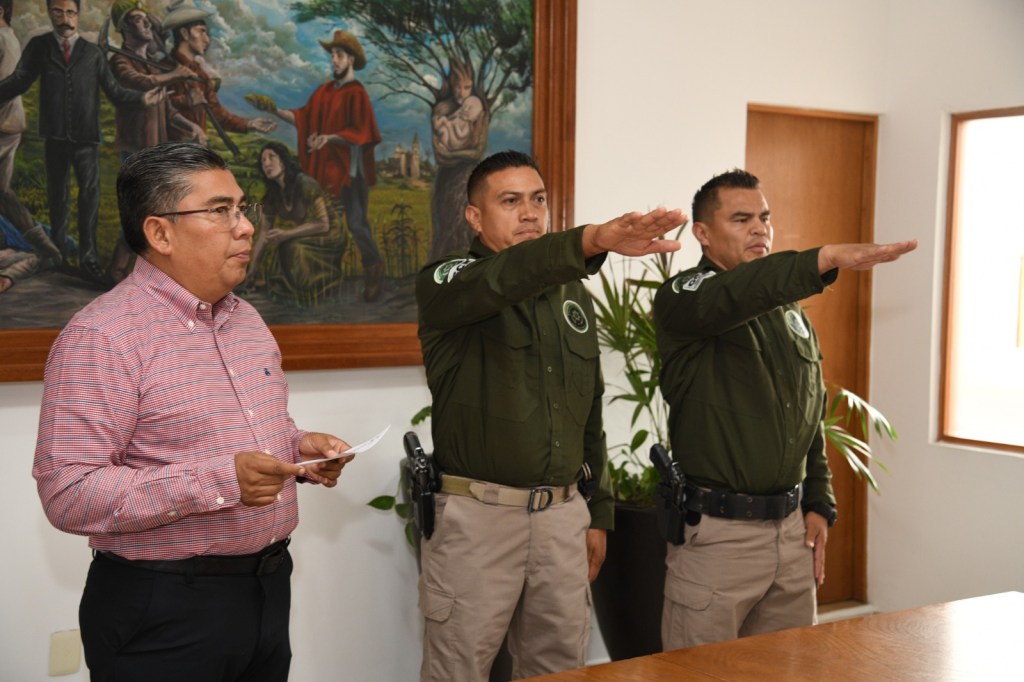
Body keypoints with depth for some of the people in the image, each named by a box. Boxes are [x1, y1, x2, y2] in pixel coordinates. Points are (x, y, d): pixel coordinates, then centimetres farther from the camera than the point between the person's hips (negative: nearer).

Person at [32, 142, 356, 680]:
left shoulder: (246, 319, 10)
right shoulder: (100, 337, -16)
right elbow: (68, 494, -22)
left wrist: (297, 446, 1)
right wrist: (217, 481, -28)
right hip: (163, 609, -7)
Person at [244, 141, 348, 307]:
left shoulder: (306, 185, -22)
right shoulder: (273, 194, 1)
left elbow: (323, 224, -22)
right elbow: (263, 232, 2)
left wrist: (286, 234, -30)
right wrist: (252, 271, -2)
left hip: (329, 238, -7)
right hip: (303, 239, 7)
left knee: (293, 248, -32)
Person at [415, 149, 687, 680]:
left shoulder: (572, 295, 13)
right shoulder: (446, 284, -4)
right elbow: (504, 278, -30)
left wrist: (597, 511, 14)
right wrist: (593, 240, -46)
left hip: (563, 515, 5)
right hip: (477, 515, -5)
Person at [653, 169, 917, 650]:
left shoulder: (791, 313, 15)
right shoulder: (683, 299, -7)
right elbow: (735, 295, -31)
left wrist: (819, 505, 12)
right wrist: (826, 259, -44)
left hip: (791, 527, 7)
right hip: (715, 530, -6)